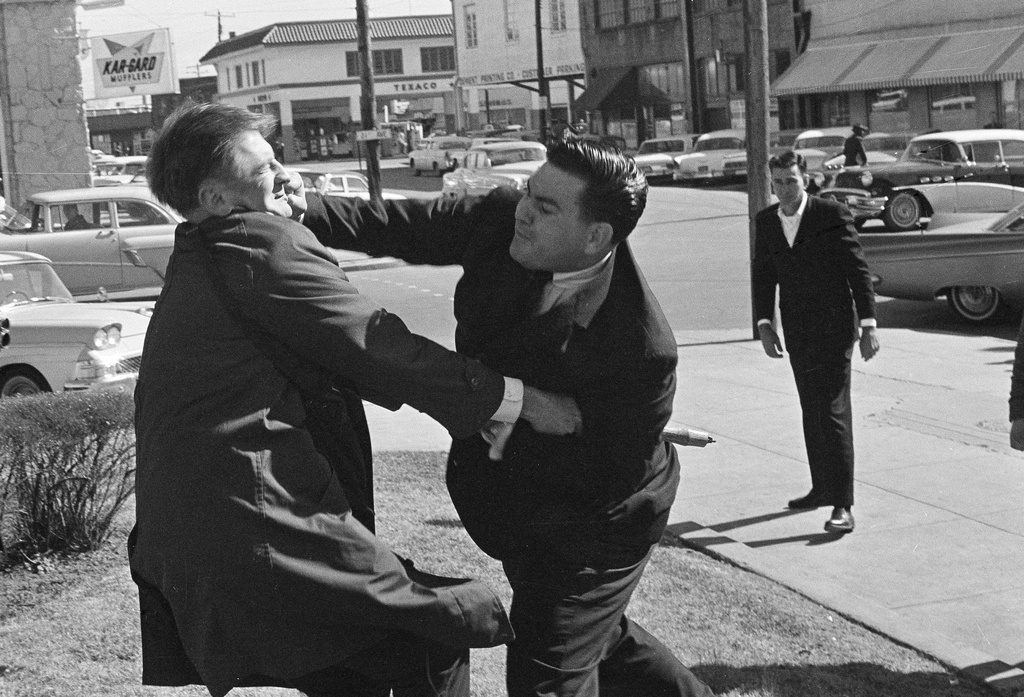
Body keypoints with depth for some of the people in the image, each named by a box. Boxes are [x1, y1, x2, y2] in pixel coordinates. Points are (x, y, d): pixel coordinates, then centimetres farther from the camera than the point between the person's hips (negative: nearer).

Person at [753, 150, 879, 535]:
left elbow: (858, 269, -9)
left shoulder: (832, 214, -11)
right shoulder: (765, 222, 4)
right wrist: (764, 324, 0)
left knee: (834, 413, -11)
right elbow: (763, 274, 11)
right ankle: (822, 488, 29)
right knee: (812, 413, 16)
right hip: (796, 332, 6)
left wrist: (868, 325, -11)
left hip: (832, 330, -6)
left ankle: (842, 505, -13)